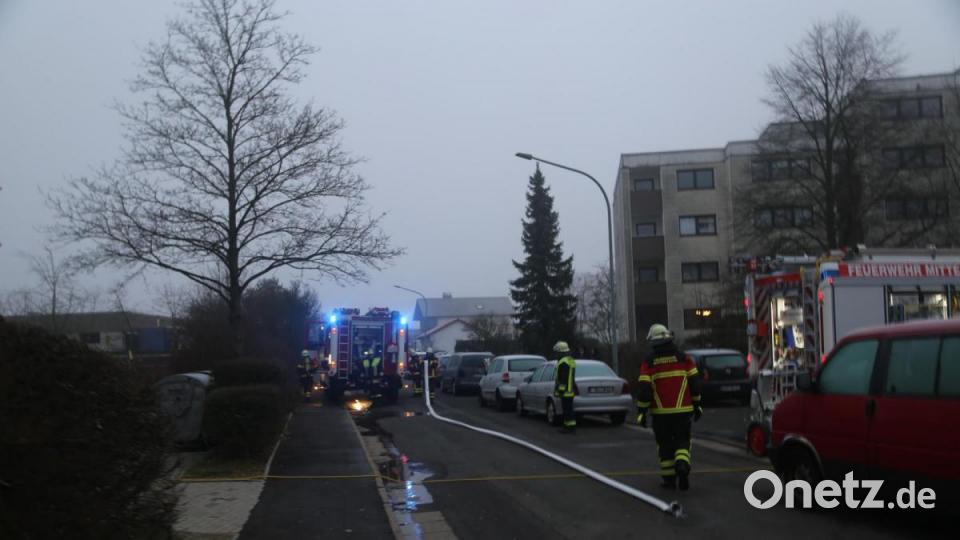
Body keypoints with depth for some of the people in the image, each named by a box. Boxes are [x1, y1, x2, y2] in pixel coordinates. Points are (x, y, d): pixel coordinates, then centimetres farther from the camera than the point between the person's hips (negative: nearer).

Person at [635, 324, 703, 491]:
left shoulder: (648, 363, -3)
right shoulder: (684, 358, 1)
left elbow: (644, 389, -8)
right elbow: (695, 383, 3)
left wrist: (642, 412, -2)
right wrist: (696, 405, 13)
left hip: (660, 412, 0)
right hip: (682, 410, 0)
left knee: (665, 445, 12)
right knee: (682, 441, 10)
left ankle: (668, 478, 13)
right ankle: (682, 465, -16)